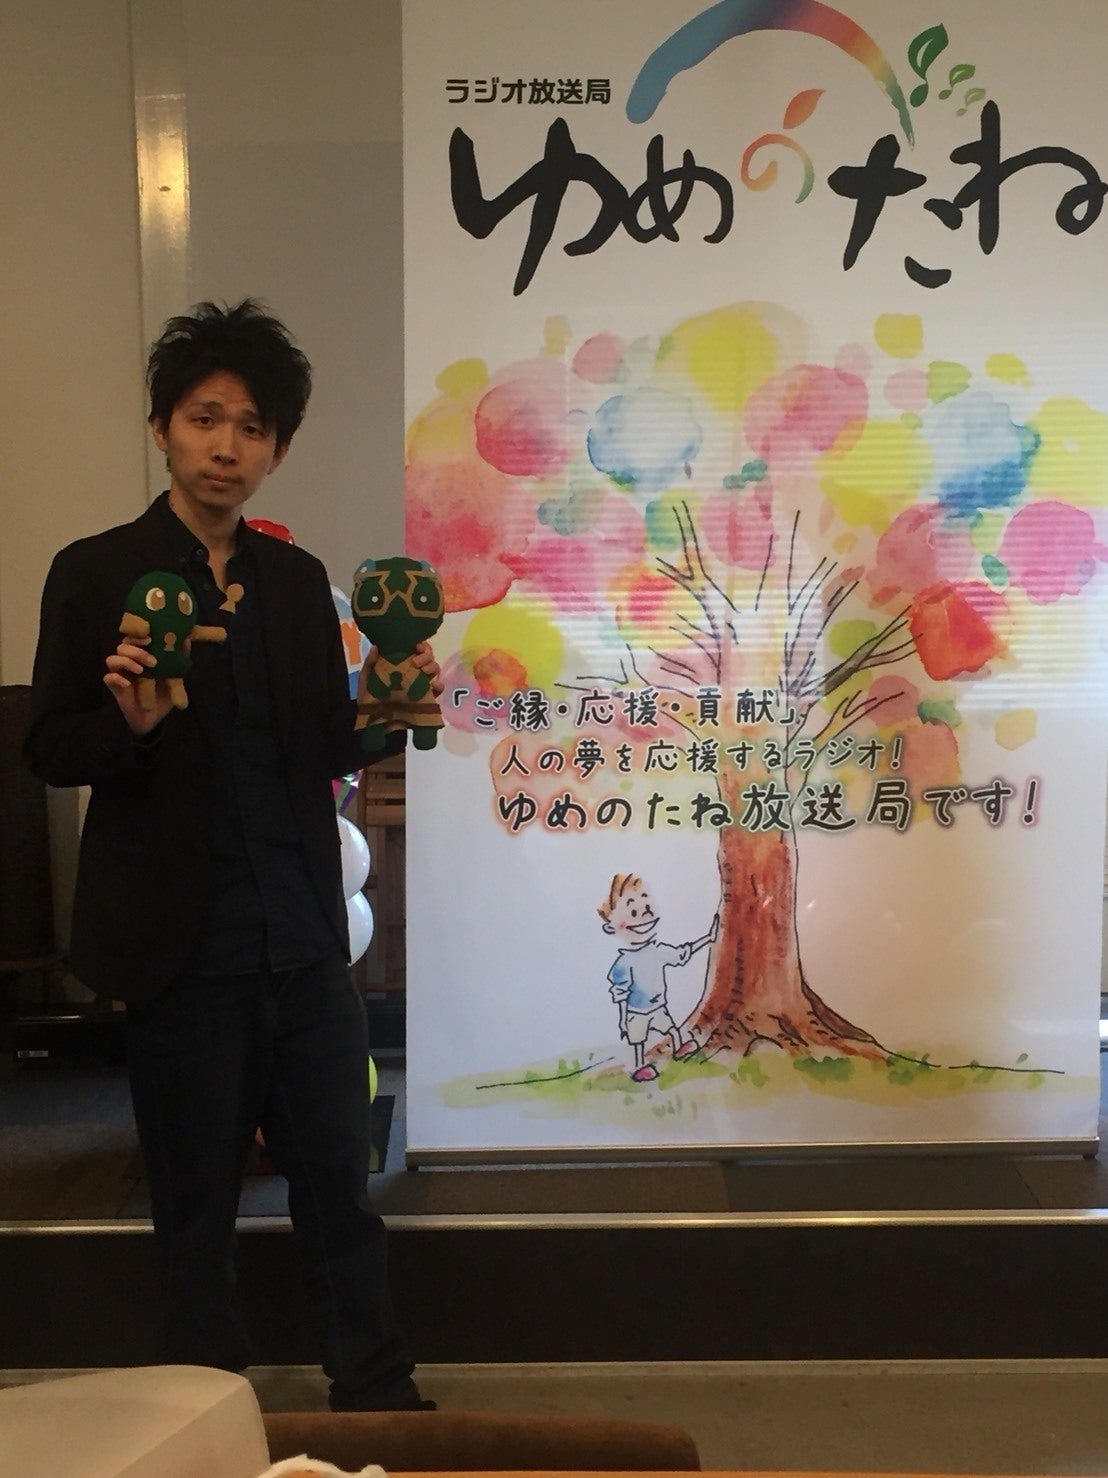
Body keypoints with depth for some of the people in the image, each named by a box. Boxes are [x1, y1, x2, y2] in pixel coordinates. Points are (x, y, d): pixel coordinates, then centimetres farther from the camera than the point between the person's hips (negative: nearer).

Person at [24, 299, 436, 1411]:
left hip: (304, 938, 4)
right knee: (197, 1206, 12)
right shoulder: (96, 574, -4)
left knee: (339, 1183, 12)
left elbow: (324, 749, 11)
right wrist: (127, 718, -24)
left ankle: (379, 1401, 29)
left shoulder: (298, 580, 8)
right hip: (182, 945, -3)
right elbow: (50, 753, -4)